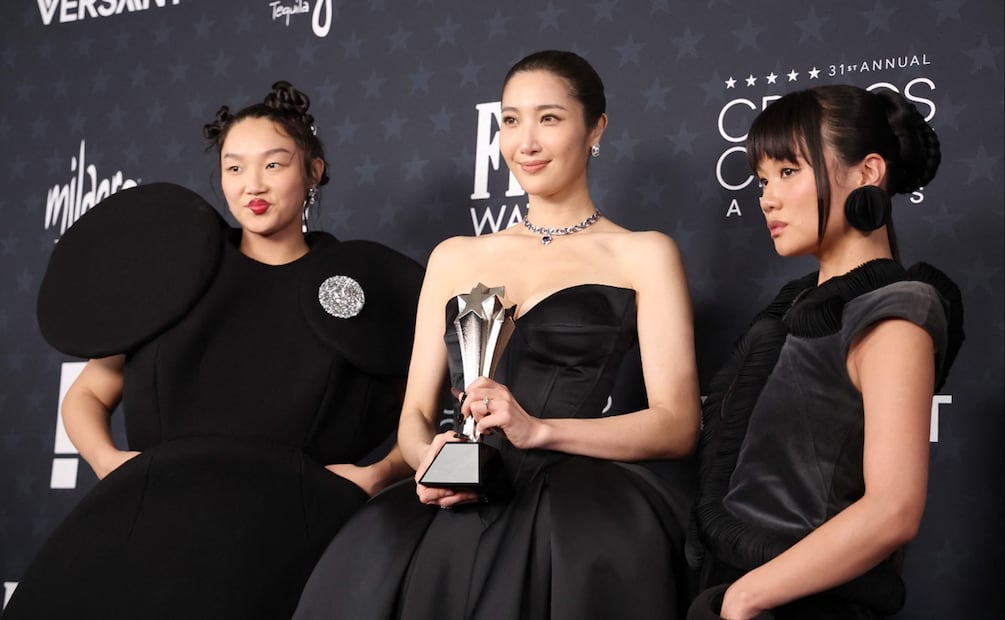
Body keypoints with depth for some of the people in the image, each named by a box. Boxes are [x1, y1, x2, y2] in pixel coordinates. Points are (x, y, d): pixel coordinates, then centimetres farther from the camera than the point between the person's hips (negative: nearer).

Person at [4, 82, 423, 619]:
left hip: (288, 521, -1)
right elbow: (86, 395, 21)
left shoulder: (364, 282, 12)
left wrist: (379, 474, -4)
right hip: (155, 515, 1)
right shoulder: (174, 273, 16)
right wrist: (109, 462, 2)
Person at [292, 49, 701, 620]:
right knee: (367, 568, -26)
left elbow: (677, 425, 1)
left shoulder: (643, 254, 9)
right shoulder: (455, 257, 20)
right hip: (463, 501, 3)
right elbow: (416, 413, 17)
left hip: (576, 493, -3)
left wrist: (538, 429, -13)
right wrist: (429, 459, -6)